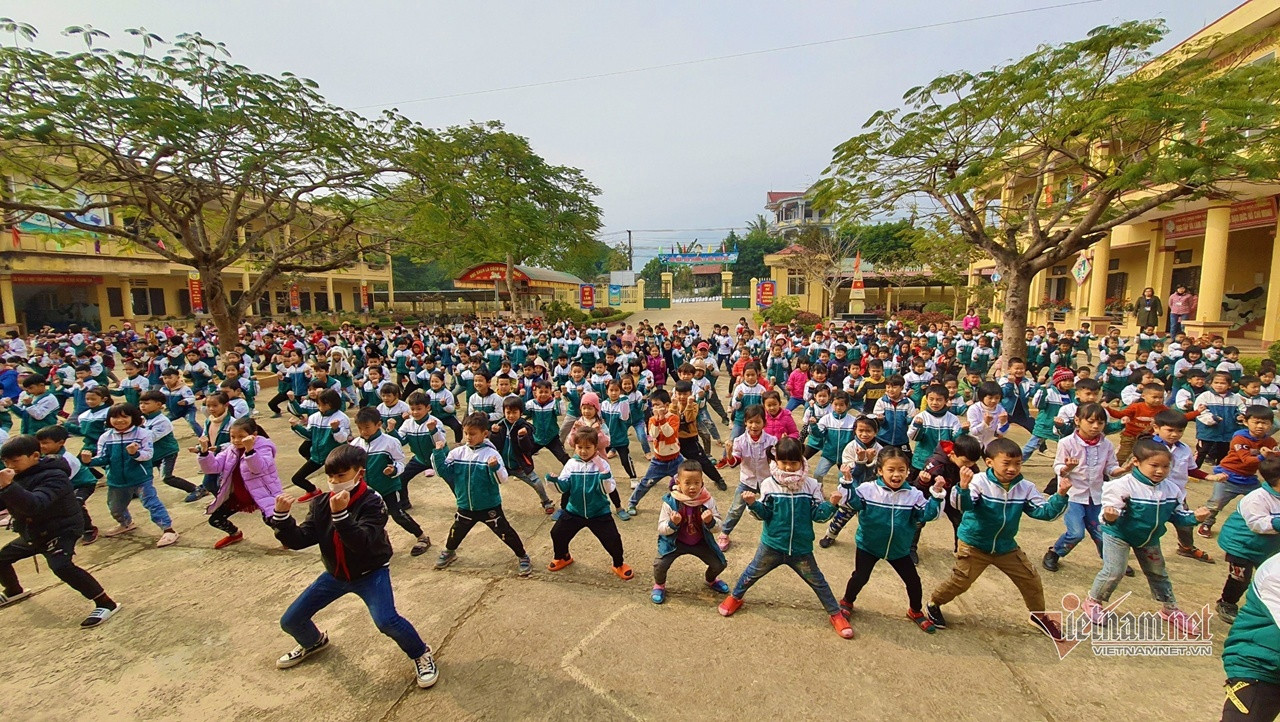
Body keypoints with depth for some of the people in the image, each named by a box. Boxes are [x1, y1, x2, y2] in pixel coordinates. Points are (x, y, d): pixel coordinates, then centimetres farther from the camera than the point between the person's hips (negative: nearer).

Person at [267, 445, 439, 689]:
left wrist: (340, 514, -46)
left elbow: (363, 543, -36)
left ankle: (421, 655, 1)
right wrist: (281, 516, -24)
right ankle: (314, 642, 47)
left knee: (386, 620, -27)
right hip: (335, 573, 7)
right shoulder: (320, 503, -6)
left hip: (371, 572, -6)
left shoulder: (372, 503, -24)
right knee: (290, 621, 10)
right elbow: (299, 540, -9)